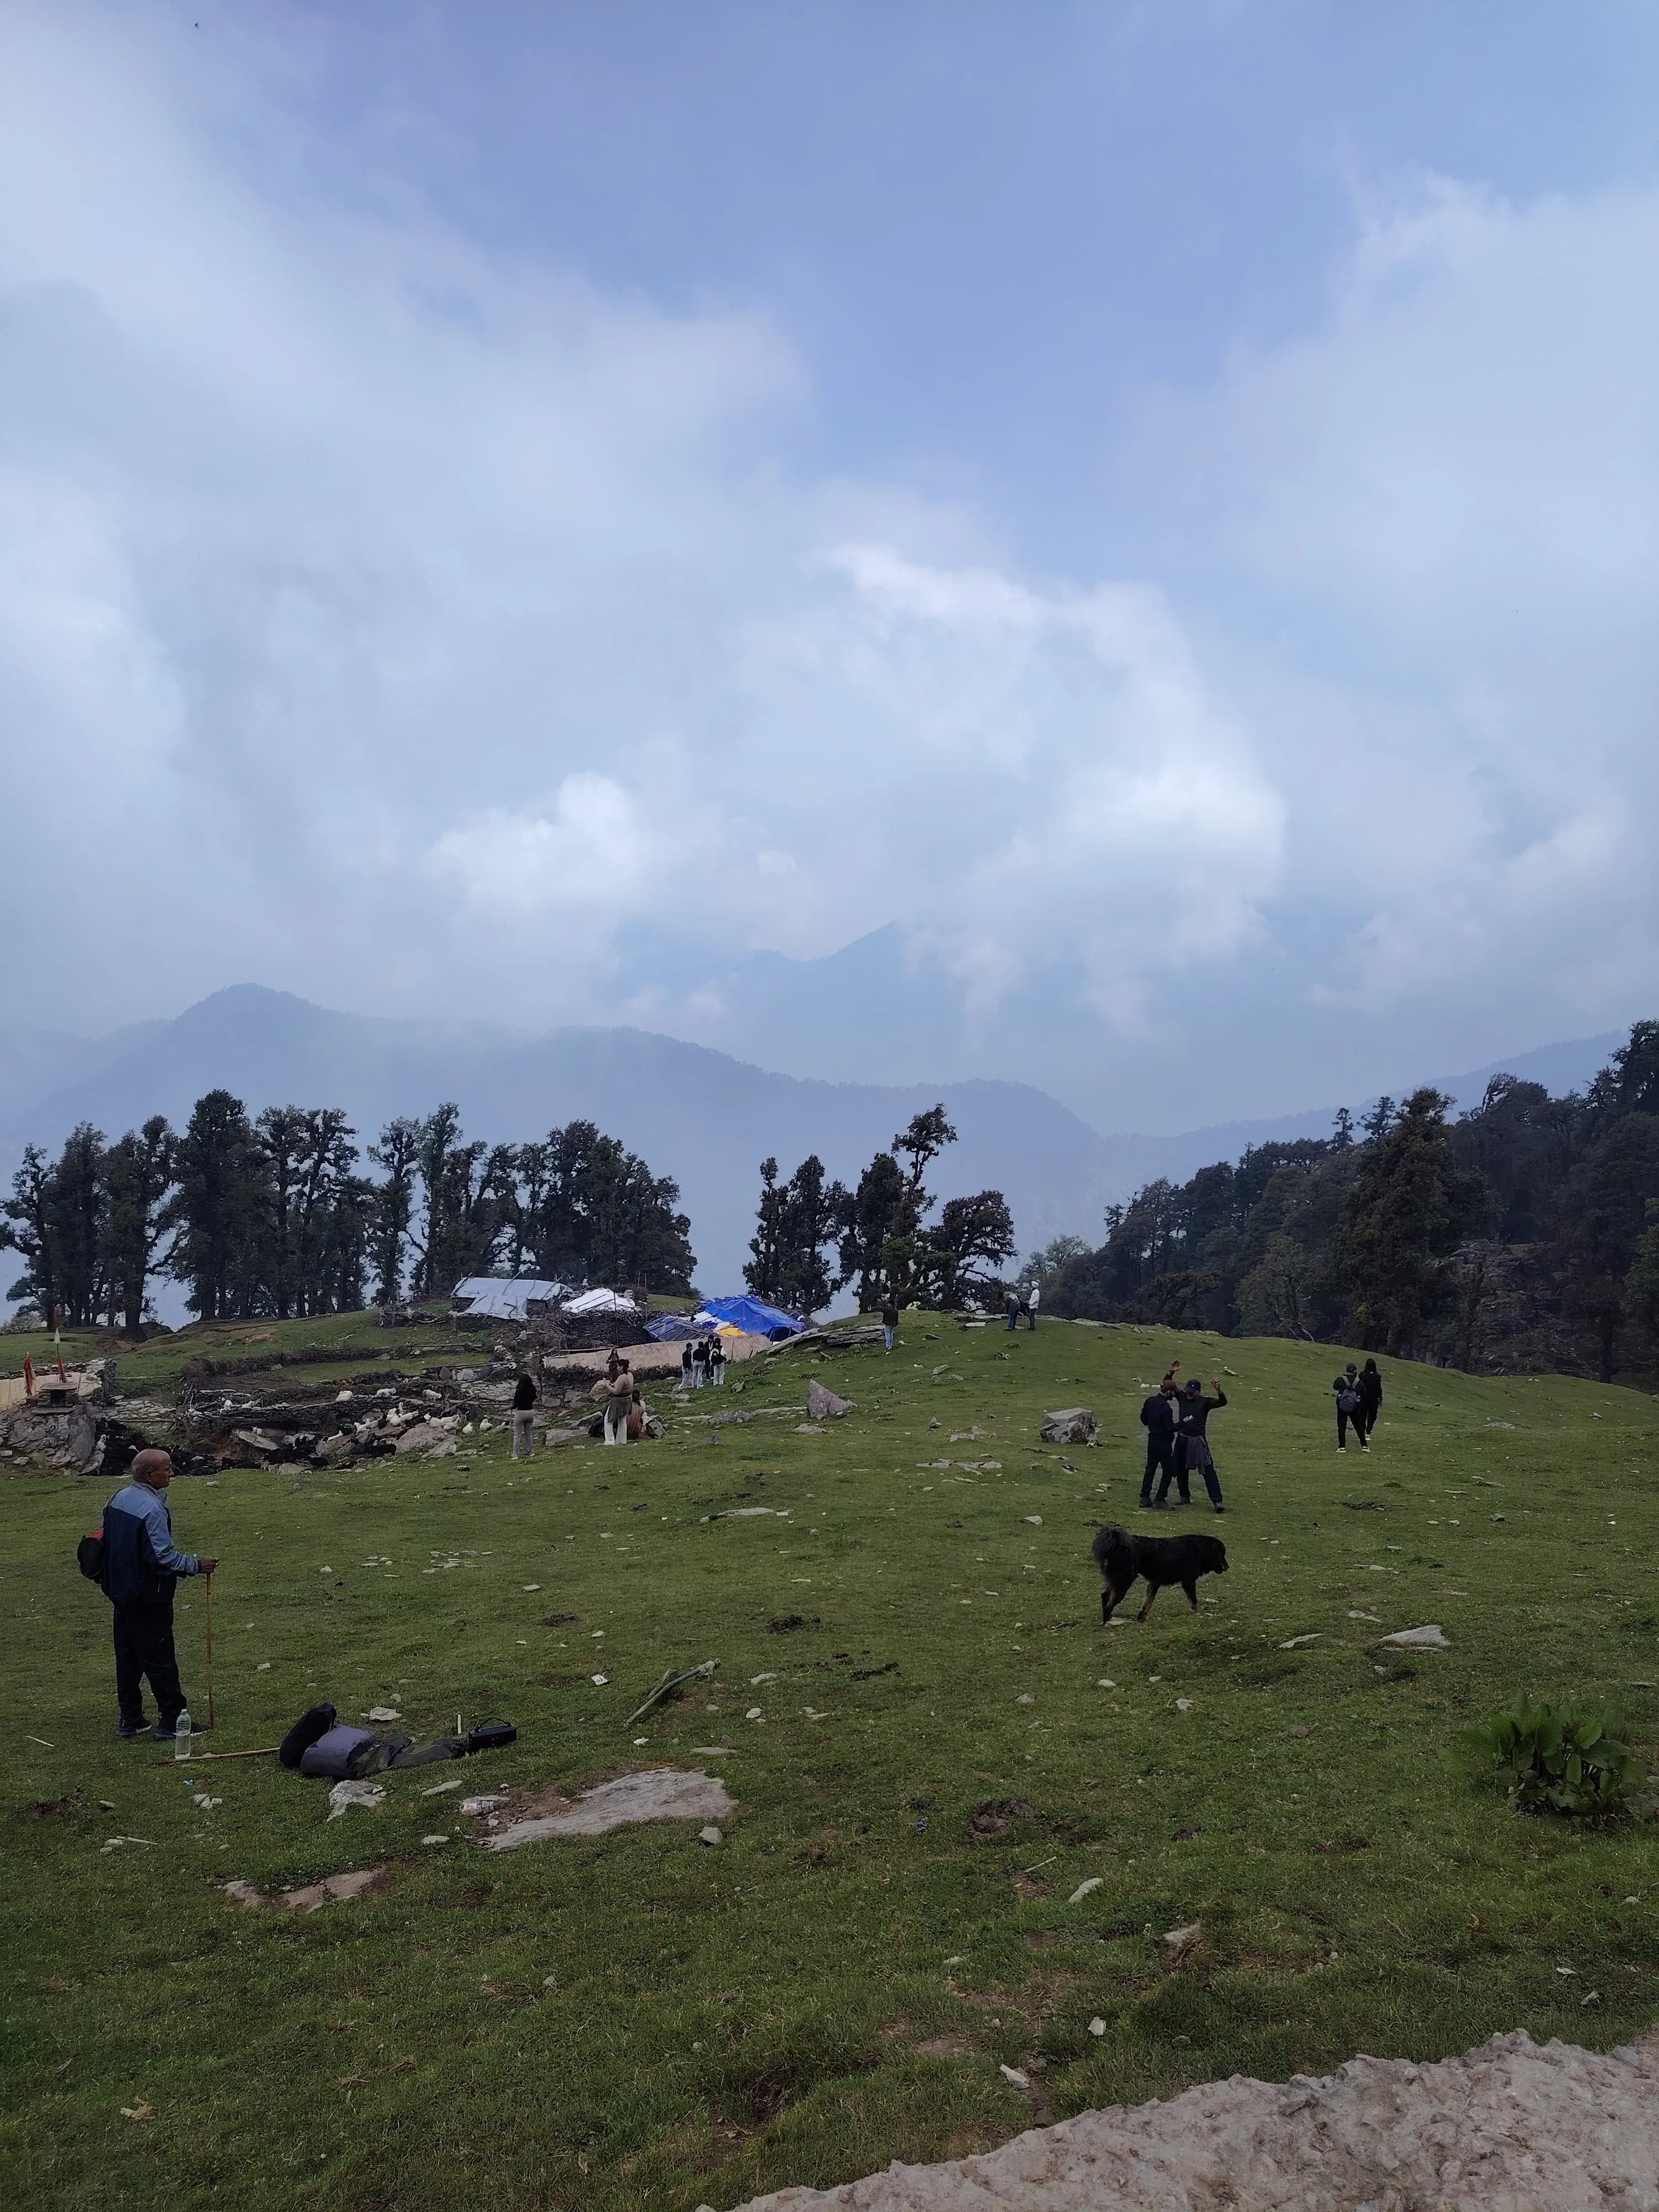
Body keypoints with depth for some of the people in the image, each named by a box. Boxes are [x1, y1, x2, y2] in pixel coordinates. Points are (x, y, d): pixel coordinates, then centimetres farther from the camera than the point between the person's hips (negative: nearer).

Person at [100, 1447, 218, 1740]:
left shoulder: (117, 1499, 6)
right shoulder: (152, 1509, -24)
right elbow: (162, 1557, -26)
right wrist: (196, 1566, -16)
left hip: (121, 1593, 9)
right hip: (148, 1600, -9)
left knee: (127, 1657, 16)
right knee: (160, 1660, 0)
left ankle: (129, 1720, 25)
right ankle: (171, 1721, 7)